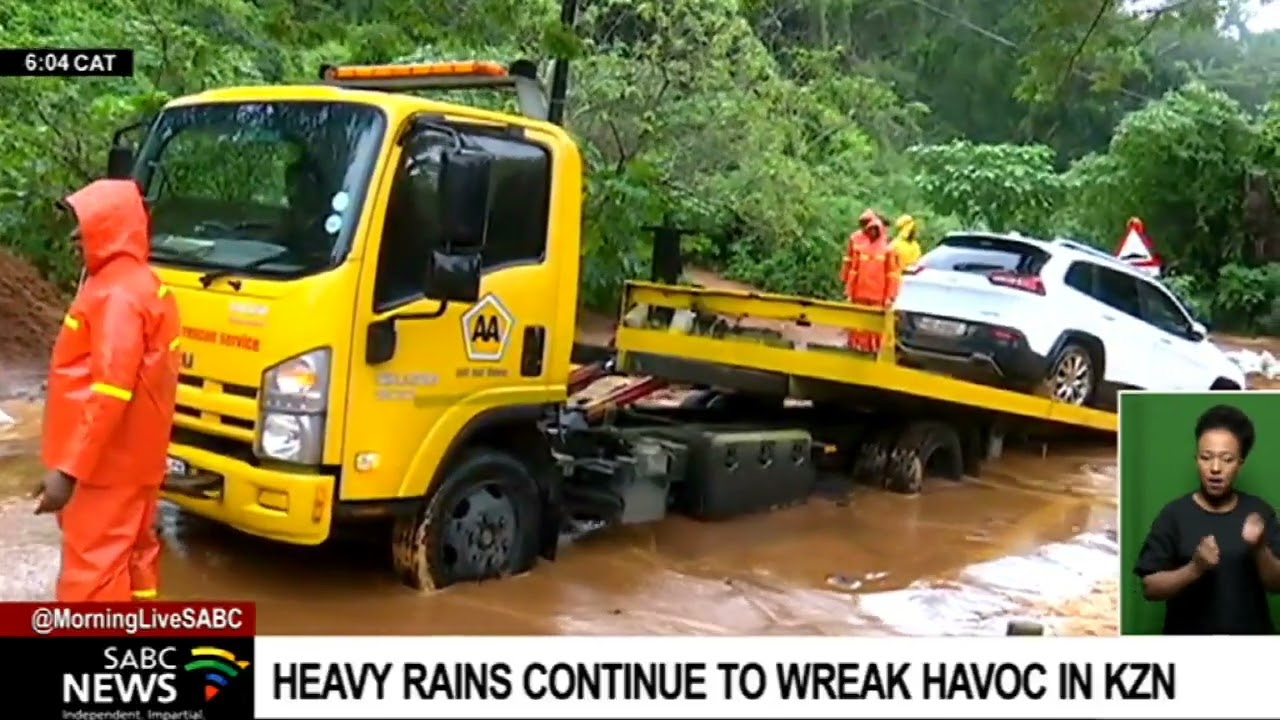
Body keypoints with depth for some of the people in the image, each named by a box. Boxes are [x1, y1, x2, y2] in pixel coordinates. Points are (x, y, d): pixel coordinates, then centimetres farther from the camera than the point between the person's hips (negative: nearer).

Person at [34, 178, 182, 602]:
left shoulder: (118, 295, -19)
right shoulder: (140, 284, 13)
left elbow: (109, 390, -25)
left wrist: (66, 468, -25)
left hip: (107, 462, -10)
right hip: (130, 457, 10)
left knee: (91, 566, -6)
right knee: (130, 554, 15)